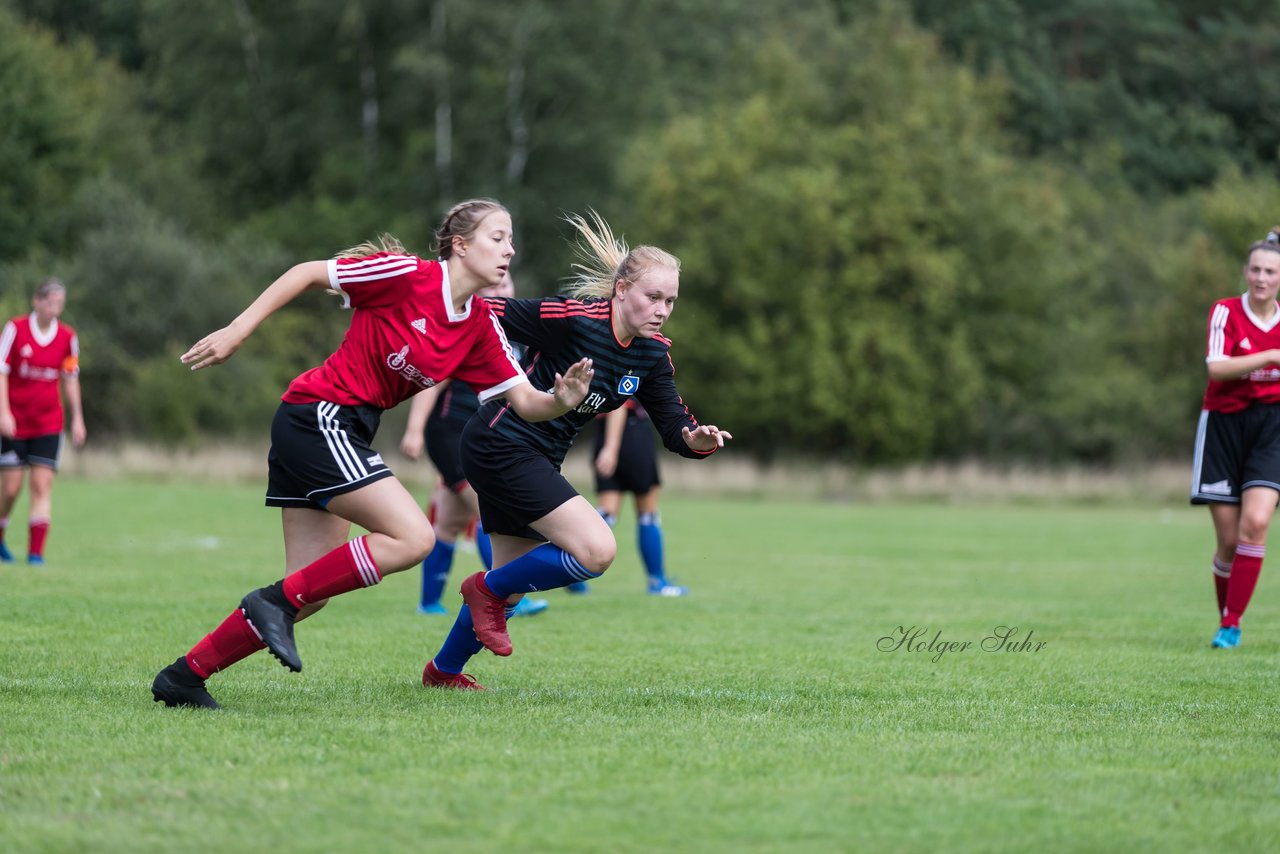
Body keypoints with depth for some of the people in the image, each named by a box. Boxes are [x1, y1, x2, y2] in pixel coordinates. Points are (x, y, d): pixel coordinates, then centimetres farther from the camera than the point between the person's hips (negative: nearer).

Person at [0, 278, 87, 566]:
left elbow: (71, 378, 12)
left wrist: (77, 418, 10)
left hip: (49, 424, 2)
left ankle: (36, 553, -9)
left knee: (42, 486, -8)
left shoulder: (67, 337, 1)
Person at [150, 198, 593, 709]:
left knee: (309, 595, 6)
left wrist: (561, 400, -17)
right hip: (318, 414, -9)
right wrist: (238, 330, -11)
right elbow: (309, 274, -8)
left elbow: (525, 402, 5)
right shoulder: (408, 275, -13)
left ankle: (183, 676, 11)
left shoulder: (481, 328, 8)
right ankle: (276, 601, -11)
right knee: (413, 537, -18)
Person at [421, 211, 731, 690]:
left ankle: (443, 672, 37)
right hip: (502, 446, -9)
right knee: (597, 550, -19)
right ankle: (487, 590, 0)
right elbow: (492, 316, -18)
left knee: (507, 589, 17)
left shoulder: (653, 354, 0)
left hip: (538, 461, 9)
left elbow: (672, 426, 0)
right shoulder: (576, 318, -22)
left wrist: (697, 439, -21)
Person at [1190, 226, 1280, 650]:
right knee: (1229, 541, -1)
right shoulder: (1226, 312, -7)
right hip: (1223, 425, -1)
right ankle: (1225, 621, 19)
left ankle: (1232, 624, -12)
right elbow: (1217, 366, -23)